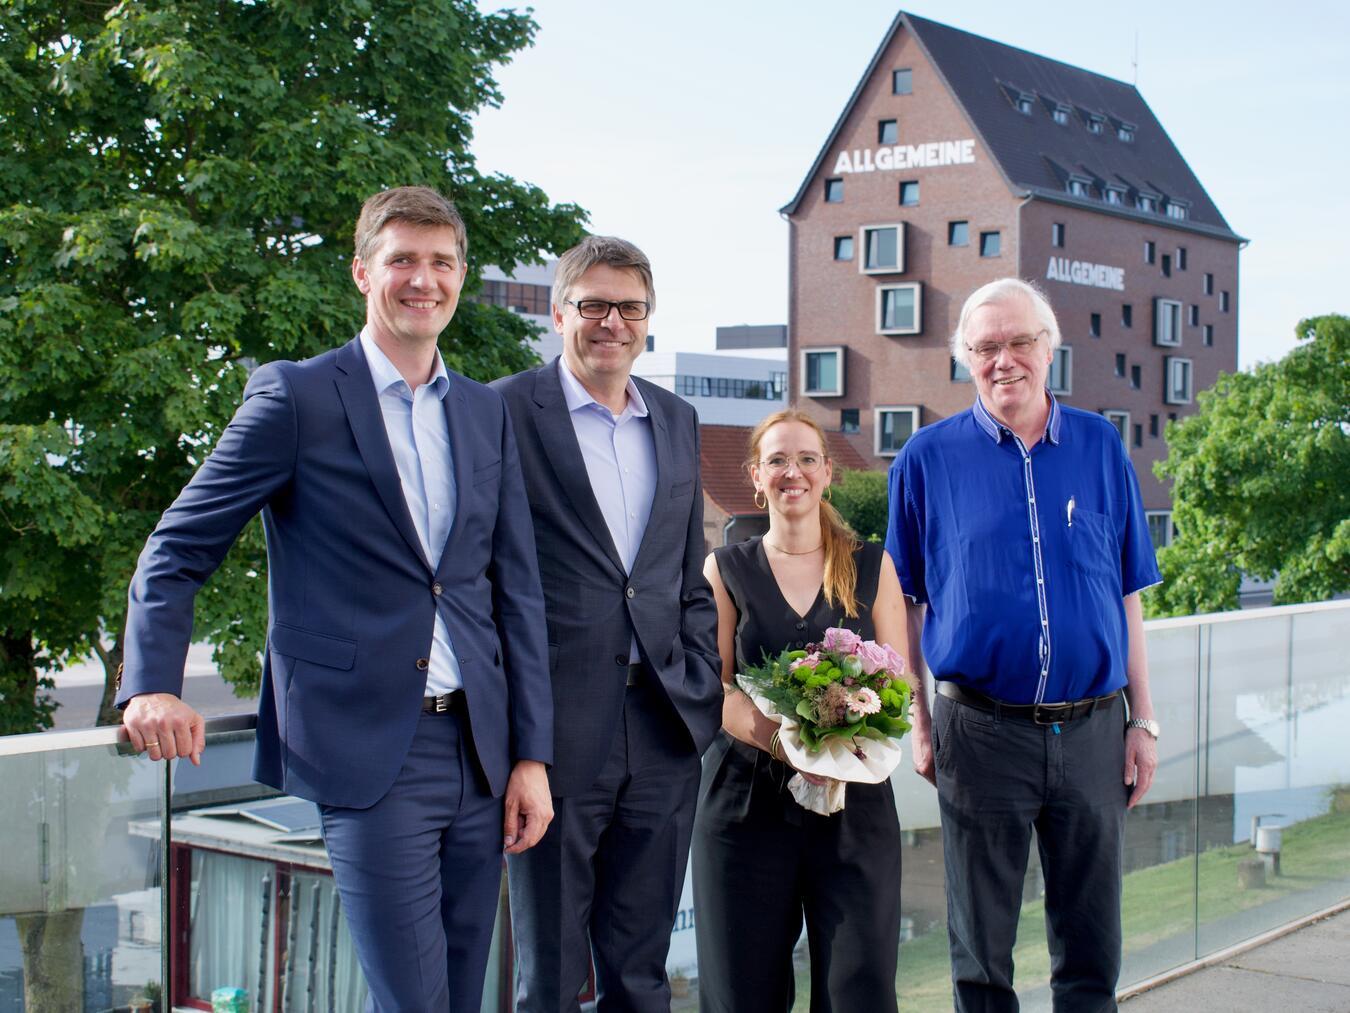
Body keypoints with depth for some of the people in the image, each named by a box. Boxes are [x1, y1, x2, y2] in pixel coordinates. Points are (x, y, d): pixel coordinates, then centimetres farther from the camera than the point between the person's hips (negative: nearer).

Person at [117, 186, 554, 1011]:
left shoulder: (488, 414, 12)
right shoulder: (297, 396, -2)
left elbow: (517, 591, 12)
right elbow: (178, 551, -1)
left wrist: (532, 754, 7)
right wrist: (152, 685, -16)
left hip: (480, 749, 5)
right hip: (368, 750, -5)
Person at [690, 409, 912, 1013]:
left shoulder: (872, 567, 10)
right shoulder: (726, 570, 8)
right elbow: (714, 688, 0)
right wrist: (784, 741, -18)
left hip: (854, 799, 0)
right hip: (747, 798, 0)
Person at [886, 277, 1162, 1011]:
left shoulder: (1100, 447, 5)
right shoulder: (929, 457, 0)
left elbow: (1126, 597, 8)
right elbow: (906, 606, 4)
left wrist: (1143, 721, 5)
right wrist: (920, 724, 1)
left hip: (1093, 729, 2)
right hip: (982, 729, -1)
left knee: (1091, 949, 10)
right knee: (981, 953, 10)